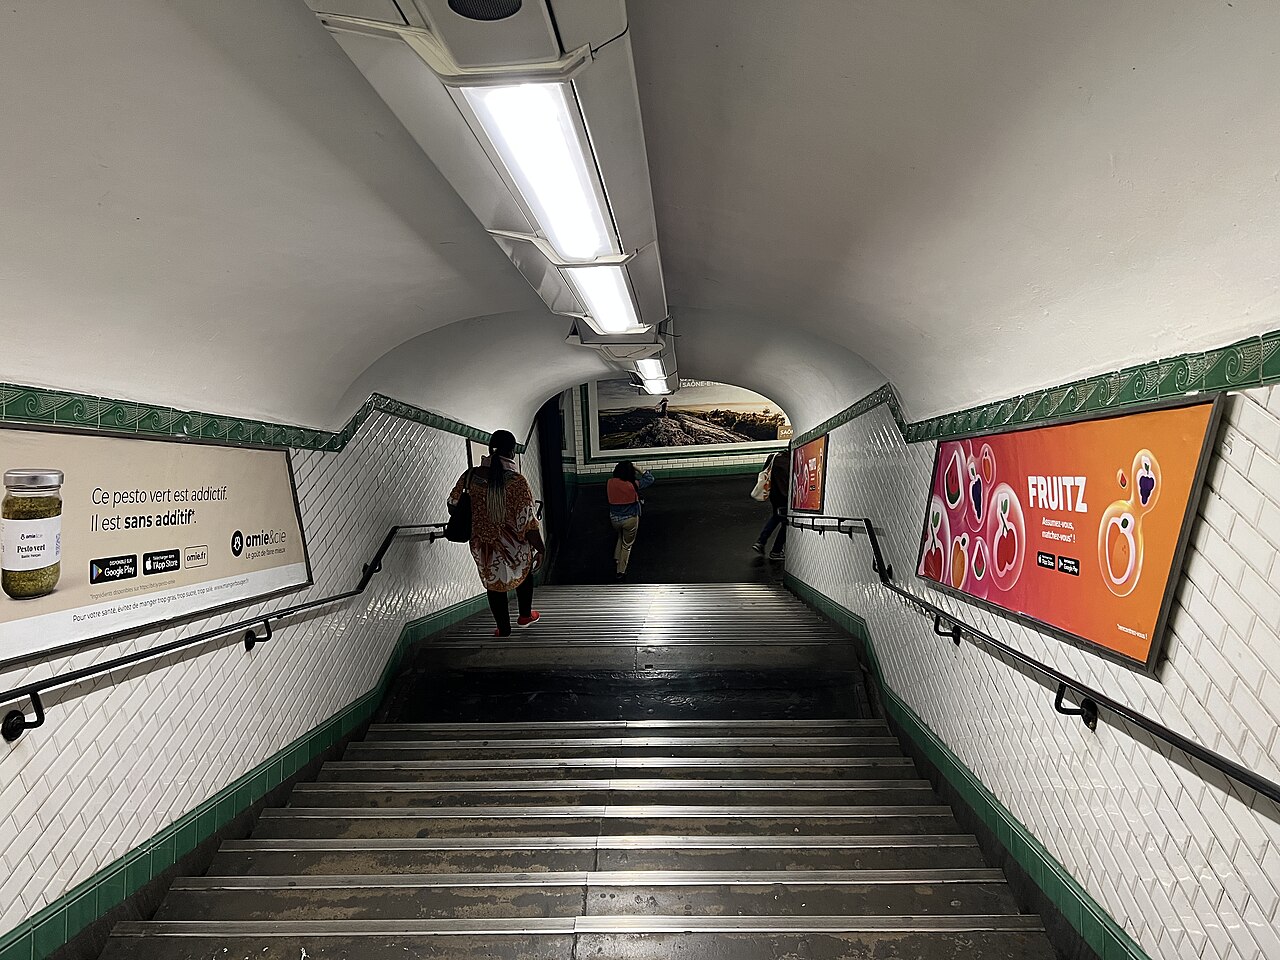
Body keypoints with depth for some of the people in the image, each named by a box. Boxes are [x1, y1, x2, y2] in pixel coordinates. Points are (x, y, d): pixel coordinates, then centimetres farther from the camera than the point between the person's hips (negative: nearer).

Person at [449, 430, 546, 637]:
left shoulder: (471, 476, -9)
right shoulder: (517, 482, -21)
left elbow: (453, 503, 3)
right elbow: (527, 521, -20)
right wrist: (540, 548, -8)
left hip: (483, 546, 2)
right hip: (513, 546, -2)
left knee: (494, 583, 20)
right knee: (524, 572, 28)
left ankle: (504, 629, 31)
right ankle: (525, 615, 41)